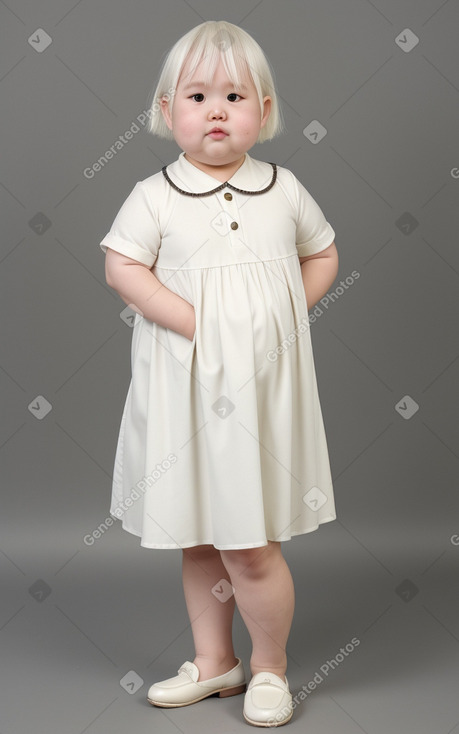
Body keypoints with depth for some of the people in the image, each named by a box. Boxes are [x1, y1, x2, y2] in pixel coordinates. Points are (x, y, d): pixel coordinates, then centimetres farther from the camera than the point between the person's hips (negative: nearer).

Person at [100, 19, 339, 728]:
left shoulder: (283, 190, 3)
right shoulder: (155, 196, -4)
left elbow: (322, 255, 14)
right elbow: (122, 267, -10)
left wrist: (282, 316, 0)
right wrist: (194, 322, -17)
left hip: (264, 388, 0)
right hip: (187, 389, 1)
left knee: (250, 548, -2)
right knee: (198, 540, 14)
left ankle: (270, 667, 22)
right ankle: (214, 661, 33)